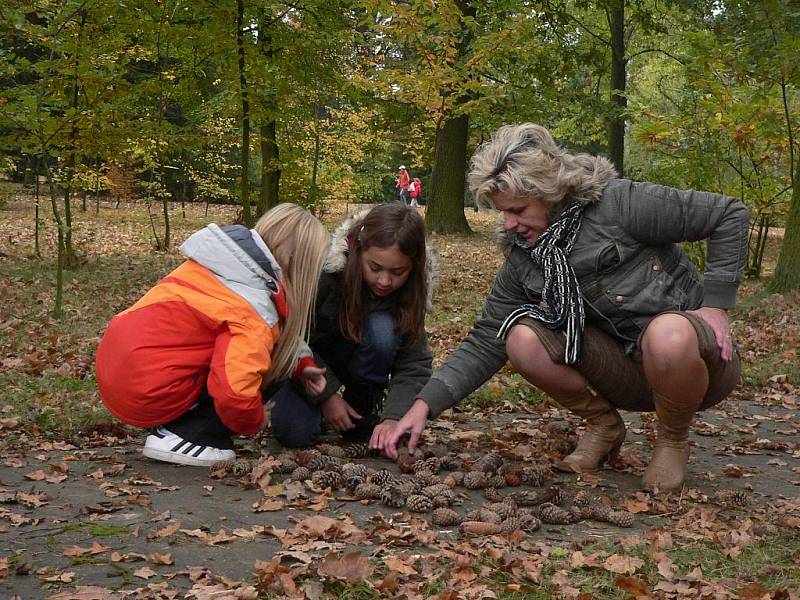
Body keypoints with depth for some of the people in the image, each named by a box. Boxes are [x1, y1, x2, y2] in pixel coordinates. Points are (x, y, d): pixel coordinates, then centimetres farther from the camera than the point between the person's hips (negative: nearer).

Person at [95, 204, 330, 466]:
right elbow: (236, 393, -27)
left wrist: (300, 365, 15)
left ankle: (174, 426, 9)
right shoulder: (256, 313, -17)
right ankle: (183, 436, -4)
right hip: (146, 396, -8)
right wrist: (252, 423, -4)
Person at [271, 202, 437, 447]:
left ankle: (363, 406, -9)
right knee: (295, 433, -26)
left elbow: (414, 364, -22)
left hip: (352, 359, 2)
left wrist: (393, 418, -38)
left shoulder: (409, 290, -21)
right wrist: (327, 393, -25)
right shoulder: (326, 267, -31)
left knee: (382, 329, -30)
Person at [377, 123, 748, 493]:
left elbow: (729, 214, -10)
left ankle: (673, 441, -9)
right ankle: (603, 425, 5)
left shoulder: (620, 204, -17)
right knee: (523, 339, -20)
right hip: (628, 370, 4)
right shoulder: (523, 259, 0)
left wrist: (714, 304, -14)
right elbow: (486, 342, 0)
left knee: (668, 335, -41)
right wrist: (424, 405, -11)